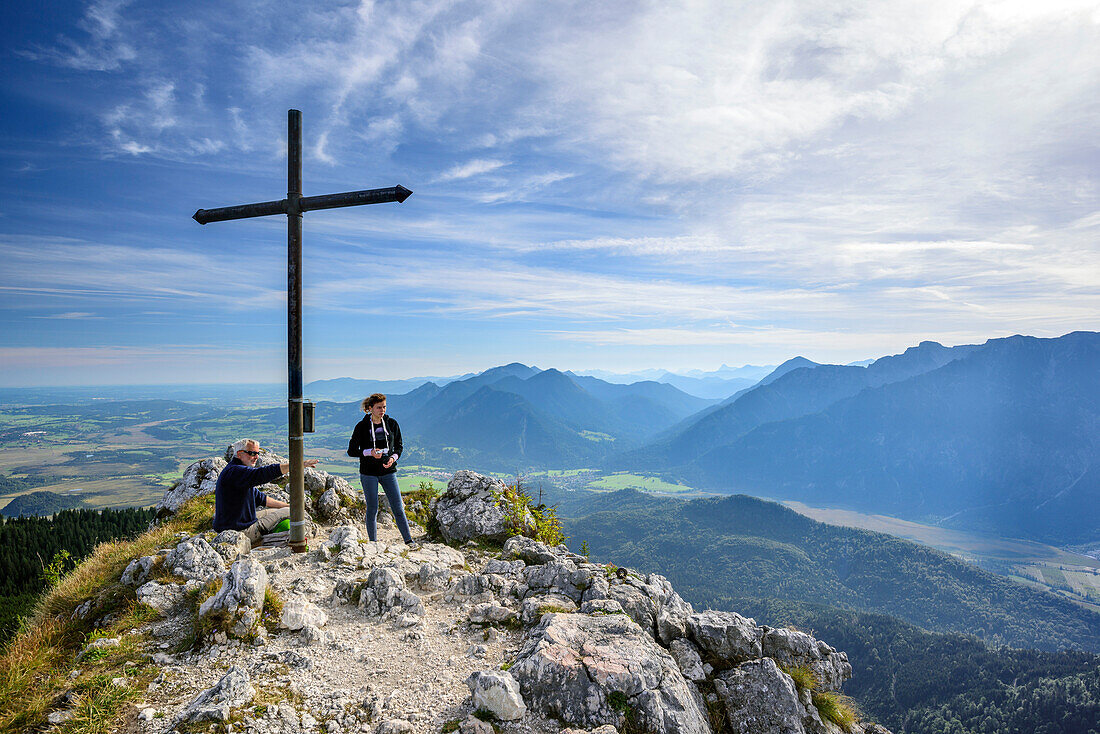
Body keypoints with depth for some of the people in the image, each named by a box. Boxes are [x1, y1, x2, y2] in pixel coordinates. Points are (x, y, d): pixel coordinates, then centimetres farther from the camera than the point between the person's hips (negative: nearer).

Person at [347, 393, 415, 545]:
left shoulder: (392, 424, 2)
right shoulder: (362, 426, -5)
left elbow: (399, 446, 11)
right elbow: (351, 451, -1)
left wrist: (393, 457, -10)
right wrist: (369, 452, -17)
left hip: (388, 471, 2)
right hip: (369, 473, -2)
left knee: (398, 508, -1)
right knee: (372, 509, 4)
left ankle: (408, 540, 7)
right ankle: (373, 543, 18)